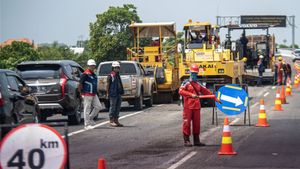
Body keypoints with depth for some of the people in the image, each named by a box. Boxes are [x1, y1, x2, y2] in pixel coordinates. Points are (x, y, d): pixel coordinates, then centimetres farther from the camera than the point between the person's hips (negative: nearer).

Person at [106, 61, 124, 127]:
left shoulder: (118, 76, 16)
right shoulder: (110, 76, -7)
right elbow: (108, 85, -8)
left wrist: (121, 92, 19)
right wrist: (107, 93, -12)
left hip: (118, 94, 8)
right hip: (113, 94, -8)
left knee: (118, 107, 9)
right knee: (112, 107, -4)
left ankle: (116, 120, 15)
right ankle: (111, 121, 0)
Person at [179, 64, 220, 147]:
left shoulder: (198, 84, 16)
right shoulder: (186, 82, -1)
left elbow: (206, 92, 21)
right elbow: (181, 91, -15)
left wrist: (215, 98, 18)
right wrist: (191, 95, -24)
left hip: (196, 107, 5)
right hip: (188, 107, -5)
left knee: (197, 124, 7)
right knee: (187, 123, -5)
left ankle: (196, 140, 14)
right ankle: (186, 140, 0)